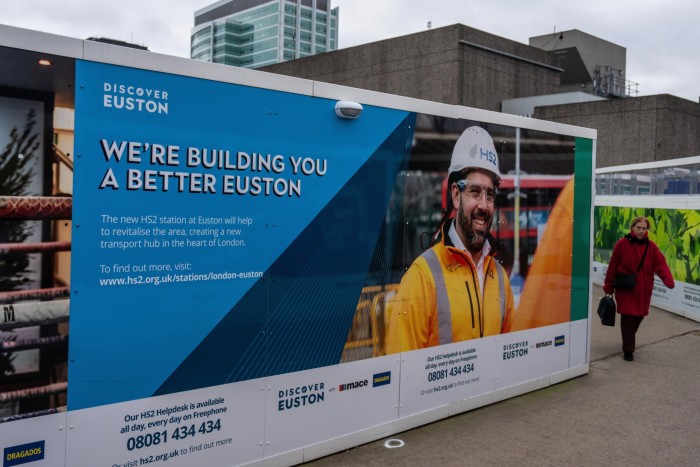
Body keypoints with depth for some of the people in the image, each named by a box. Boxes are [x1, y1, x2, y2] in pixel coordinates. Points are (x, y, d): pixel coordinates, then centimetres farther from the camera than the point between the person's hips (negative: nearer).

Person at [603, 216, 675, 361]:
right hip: (625, 289, -4)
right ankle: (628, 350, 6)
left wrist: (668, 280, -26)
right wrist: (608, 287, -2)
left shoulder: (651, 246, 1)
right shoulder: (622, 244, -9)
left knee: (639, 315, 14)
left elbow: (661, 264, -8)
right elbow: (612, 266, -5)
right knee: (628, 316, -5)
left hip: (643, 289, 4)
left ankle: (628, 340, 42)